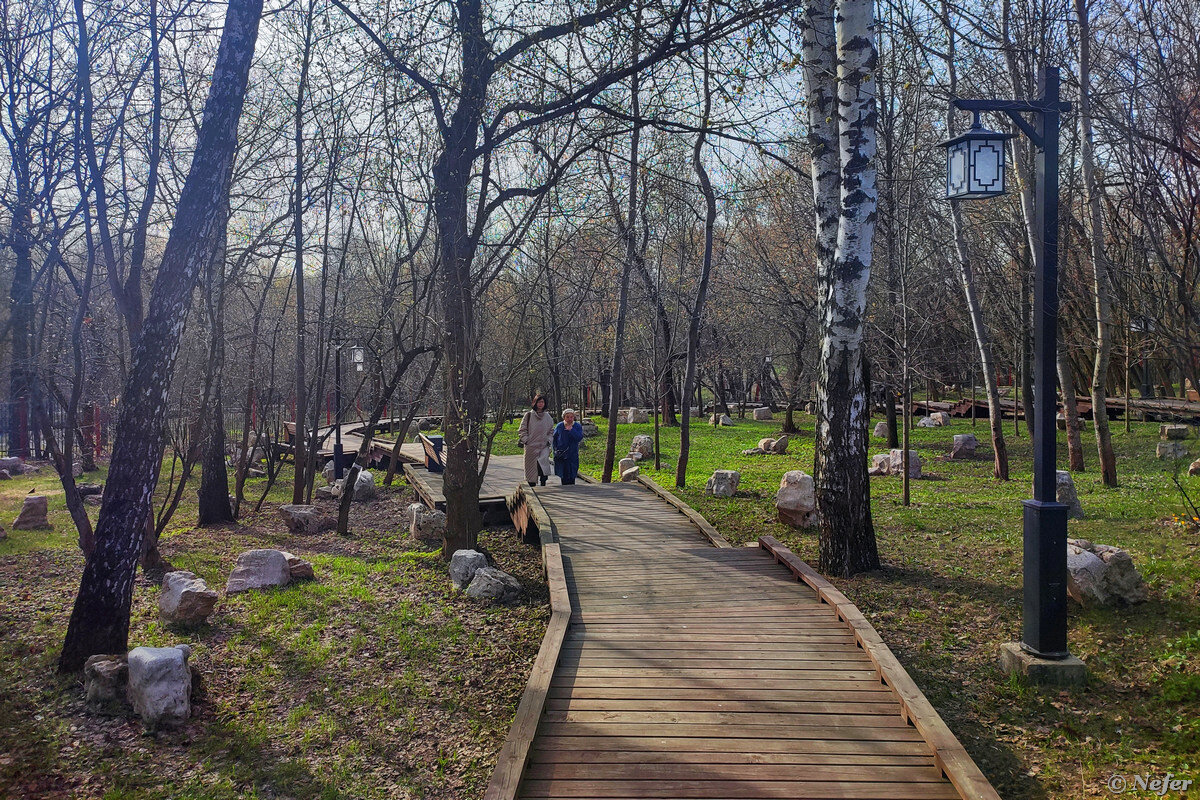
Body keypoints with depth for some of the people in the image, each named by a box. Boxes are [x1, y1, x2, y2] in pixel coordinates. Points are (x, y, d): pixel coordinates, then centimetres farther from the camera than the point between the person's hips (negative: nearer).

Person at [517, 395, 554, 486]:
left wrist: (548, 440, 6)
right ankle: (532, 487, 12)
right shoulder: (528, 415, 3)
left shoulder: (547, 416, 11)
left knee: (544, 461, -20)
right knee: (531, 467, 1)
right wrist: (526, 440, -5)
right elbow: (522, 430, 5)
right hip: (531, 446, -1)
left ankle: (543, 485, -15)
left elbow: (551, 431, 20)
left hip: (544, 446, 1)